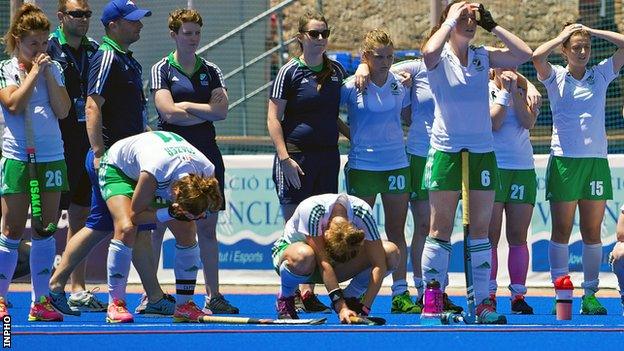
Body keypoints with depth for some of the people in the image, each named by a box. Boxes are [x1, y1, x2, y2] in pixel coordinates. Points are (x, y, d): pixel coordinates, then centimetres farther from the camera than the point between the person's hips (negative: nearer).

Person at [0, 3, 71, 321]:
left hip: (52, 157, 4)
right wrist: (34, 71, -9)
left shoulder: (53, 69, 11)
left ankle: (40, 301, 6)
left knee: (46, 231, 3)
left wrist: (48, 73, -4)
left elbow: (62, 110, 0)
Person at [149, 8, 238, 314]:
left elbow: (222, 111, -2)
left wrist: (187, 106, -8)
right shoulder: (162, 70, 1)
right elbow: (168, 112, -12)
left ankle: (213, 295, 6)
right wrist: (206, 112, -6)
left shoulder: (211, 71, 12)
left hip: (206, 154, 4)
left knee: (207, 228, 4)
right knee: (158, 225, -2)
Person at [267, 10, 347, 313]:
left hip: (328, 156, 5)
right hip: (297, 156, -5)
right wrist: (285, 158, -16)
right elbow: (274, 118, -8)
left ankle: (308, 293, 10)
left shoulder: (336, 70, 12)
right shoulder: (290, 72, -5)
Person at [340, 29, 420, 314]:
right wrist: (351, 134, 2)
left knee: (397, 232, 5)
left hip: (397, 165, 3)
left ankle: (400, 294, 7)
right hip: (362, 167, -3)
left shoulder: (400, 84, 4)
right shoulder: (352, 87, -5)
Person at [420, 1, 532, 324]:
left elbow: (524, 54, 2)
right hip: (446, 151, -4)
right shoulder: (439, 58, 0)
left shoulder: (483, 57, 11)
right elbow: (430, 51, -24)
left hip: (483, 152, 4)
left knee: (480, 229, 4)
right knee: (440, 228, -3)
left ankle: (483, 301, 6)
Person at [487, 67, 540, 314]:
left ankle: (518, 294, 2)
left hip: (523, 169, 3)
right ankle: (489, 294, -1)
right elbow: (493, 122, -11)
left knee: (518, 236, 1)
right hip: (492, 168, -3)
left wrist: (514, 92, -8)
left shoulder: (525, 90, 12)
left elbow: (528, 122, -5)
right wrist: (505, 92, -8)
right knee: (490, 236, -4)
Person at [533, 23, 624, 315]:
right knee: (561, 231, -2)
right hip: (565, 159, -2)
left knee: (592, 232, 3)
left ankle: (590, 295, 6)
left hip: (596, 160, 3)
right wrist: (562, 36, -2)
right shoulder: (556, 77, 4)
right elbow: (537, 56, -16)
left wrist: (592, 31, 6)